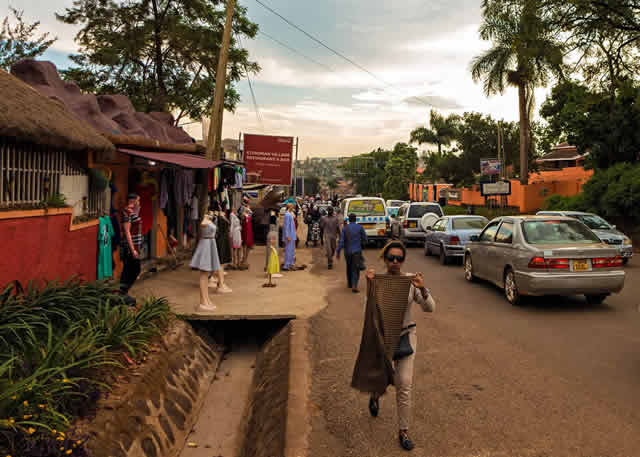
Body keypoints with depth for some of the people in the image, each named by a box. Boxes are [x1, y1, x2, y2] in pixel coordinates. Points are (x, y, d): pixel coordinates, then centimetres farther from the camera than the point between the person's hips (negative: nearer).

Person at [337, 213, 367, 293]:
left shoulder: (345, 228, -4)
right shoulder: (359, 227, -5)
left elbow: (341, 241, -9)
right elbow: (365, 238, 2)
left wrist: (338, 252, -5)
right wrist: (362, 243, 25)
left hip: (347, 251, 2)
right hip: (357, 251, -2)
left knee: (349, 267, 20)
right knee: (356, 269, -2)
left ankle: (349, 283, 30)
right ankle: (354, 286, -17)